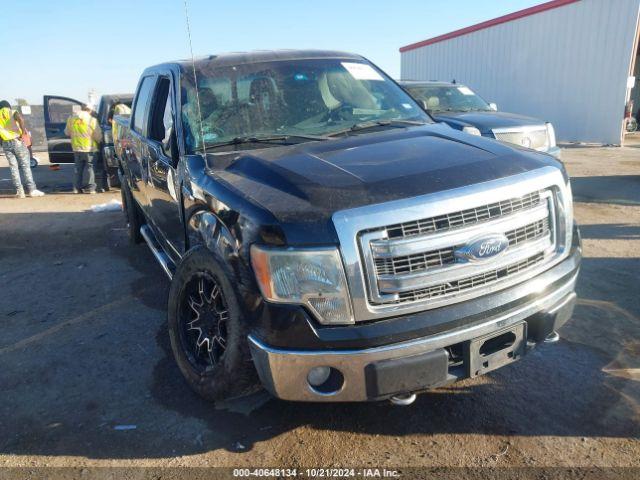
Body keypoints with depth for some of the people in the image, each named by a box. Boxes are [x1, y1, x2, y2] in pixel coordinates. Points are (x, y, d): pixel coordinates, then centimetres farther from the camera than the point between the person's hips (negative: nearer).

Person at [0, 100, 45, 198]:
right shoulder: (11, 112, 5)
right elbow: (20, 118, -20)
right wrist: (23, 132, -16)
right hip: (17, 141, -3)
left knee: (13, 167, 6)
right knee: (25, 165, 0)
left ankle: (19, 191, 3)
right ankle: (31, 189, -3)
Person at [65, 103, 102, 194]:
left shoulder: (71, 119, 2)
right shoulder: (92, 120, -12)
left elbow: (67, 132, 13)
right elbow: (98, 135, -11)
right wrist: (100, 142, 10)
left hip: (77, 148, 4)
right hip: (90, 149, -4)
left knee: (78, 169, 15)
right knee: (90, 168, 4)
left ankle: (76, 188, 16)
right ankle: (91, 188, 1)